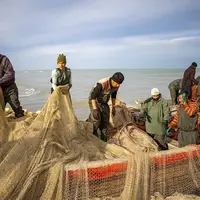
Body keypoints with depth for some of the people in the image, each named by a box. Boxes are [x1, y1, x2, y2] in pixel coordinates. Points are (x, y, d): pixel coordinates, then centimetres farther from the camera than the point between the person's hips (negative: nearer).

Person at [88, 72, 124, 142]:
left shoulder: (116, 85, -14)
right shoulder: (101, 84, -36)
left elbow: (113, 95, 5)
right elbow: (93, 96, -30)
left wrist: (113, 107, 7)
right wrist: (95, 109, -34)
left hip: (104, 103, 6)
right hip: (94, 101, -6)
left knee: (105, 122, 1)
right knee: (97, 120, -17)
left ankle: (103, 141, 14)